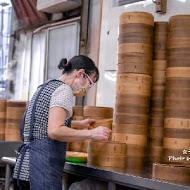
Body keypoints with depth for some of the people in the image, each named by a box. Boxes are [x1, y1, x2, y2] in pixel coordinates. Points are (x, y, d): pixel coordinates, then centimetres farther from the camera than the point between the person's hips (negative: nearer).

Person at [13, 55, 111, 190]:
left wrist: (79, 123, 42)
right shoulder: (64, 89, -9)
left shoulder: (45, 87, 20)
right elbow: (54, 131, -21)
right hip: (42, 167, -10)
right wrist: (91, 134, -14)